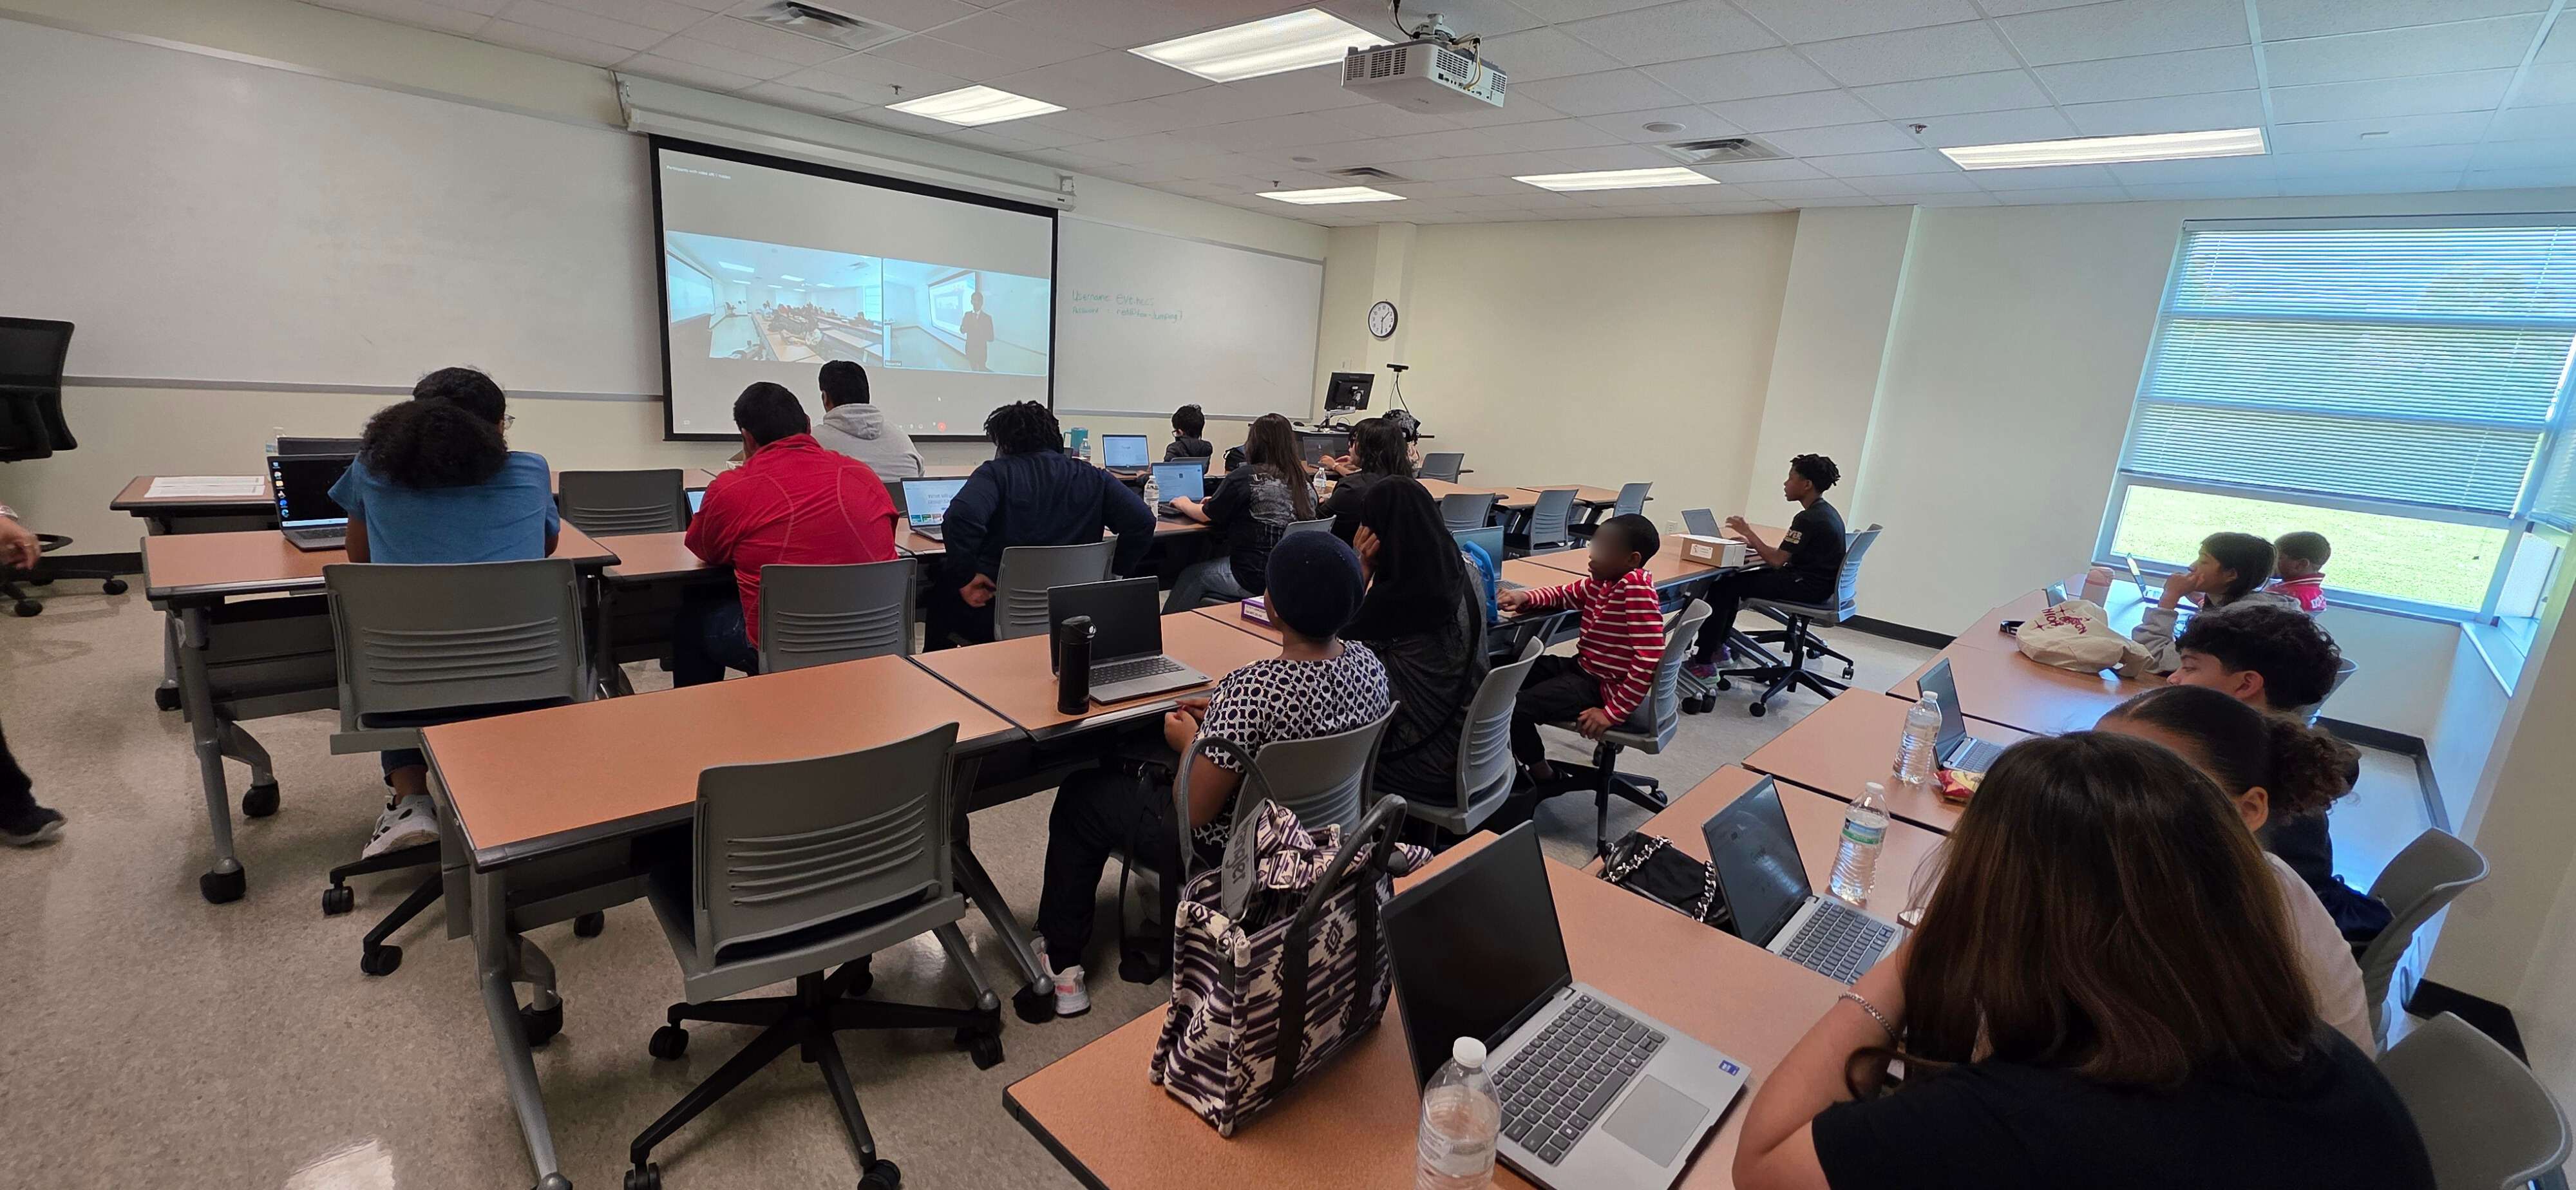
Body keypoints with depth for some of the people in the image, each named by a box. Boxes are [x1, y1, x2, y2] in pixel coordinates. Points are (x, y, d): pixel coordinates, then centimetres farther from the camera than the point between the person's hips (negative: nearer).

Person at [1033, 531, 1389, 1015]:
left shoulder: (1251, 690, -36)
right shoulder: (1370, 664, -13)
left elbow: (1194, 811, -25)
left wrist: (1189, 741, -7)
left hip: (1232, 852, -7)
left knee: (1079, 796, 16)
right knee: (1154, 771, 31)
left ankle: (1062, 962, 31)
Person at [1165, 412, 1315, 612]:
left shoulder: (1245, 477, -13)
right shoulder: (1305, 483, 4)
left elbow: (1206, 515, -1)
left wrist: (1184, 504, 21)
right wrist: (1219, 500, 29)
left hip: (1255, 579, -7)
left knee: (1190, 574, 17)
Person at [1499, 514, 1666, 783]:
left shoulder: (1636, 589, -25)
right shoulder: (1603, 581, 2)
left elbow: (1650, 659, -29)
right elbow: (1564, 594, 18)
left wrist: (1613, 713, -25)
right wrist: (1524, 597, -4)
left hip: (1600, 687, -10)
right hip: (1582, 668, 10)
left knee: (1514, 708, -18)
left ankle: (1544, 777, 7)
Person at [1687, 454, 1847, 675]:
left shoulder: (1808, 519, -21)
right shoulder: (1827, 513, 12)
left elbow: (1777, 561, -21)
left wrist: (1749, 533, -11)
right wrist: (1753, 543, 9)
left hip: (1806, 587, -11)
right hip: (1820, 583, 11)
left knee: (1723, 586, -8)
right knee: (1735, 577, 17)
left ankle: (1703, 661, -5)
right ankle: (1719, 644, 20)